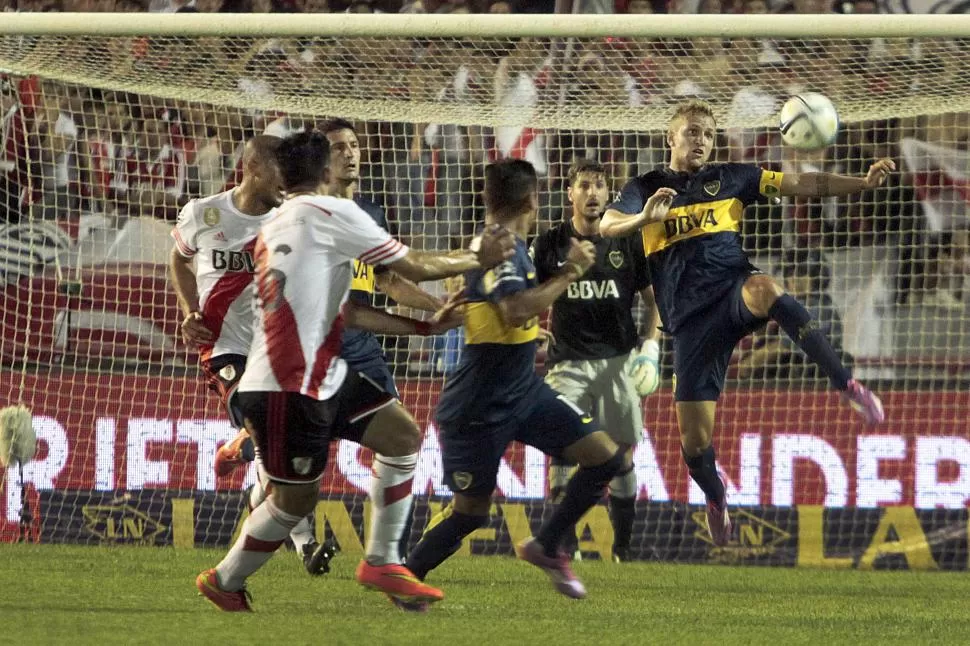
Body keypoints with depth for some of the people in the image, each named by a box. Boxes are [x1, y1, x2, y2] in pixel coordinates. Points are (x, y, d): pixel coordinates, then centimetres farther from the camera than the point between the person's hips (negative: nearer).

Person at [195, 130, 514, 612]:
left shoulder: (272, 229, 19)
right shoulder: (331, 212, -9)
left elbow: (346, 313, 19)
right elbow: (416, 267, -5)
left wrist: (424, 325, 19)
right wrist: (479, 259, 10)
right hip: (287, 387, -10)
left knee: (402, 435, 9)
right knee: (296, 498, 2)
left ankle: (381, 563, 14)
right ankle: (224, 582, 20)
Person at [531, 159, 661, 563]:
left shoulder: (628, 244, 5)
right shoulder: (551, 245, 4)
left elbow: (655, 301, 12)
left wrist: (650, 347, -1)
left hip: (618, 359, 1)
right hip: (568, 361, -1)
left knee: (621, 454, 3)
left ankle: (623, 547, 13)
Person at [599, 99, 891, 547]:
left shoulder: (730, 178, 14)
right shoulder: (645, 189, 11)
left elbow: (803, 185, 8)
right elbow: (607, 226, -6)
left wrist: (864, 183, -7)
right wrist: (645, 218, -29)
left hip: (732, 288, -1)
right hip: (690, 319, 1)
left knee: (763, 290, -41)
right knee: (694, 437, -4)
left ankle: (846, 385, -40)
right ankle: (715, 500, 29)